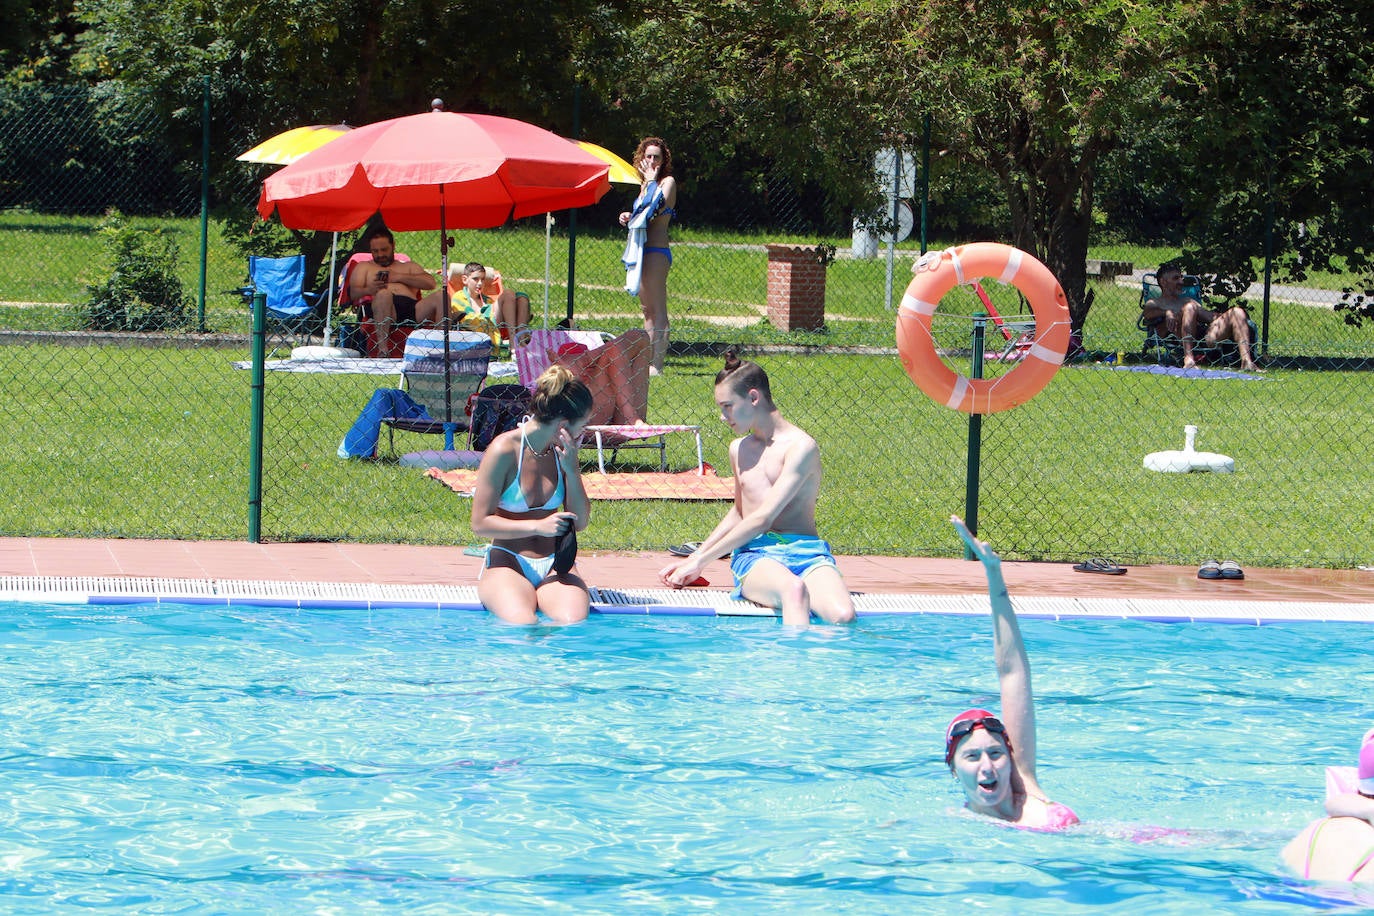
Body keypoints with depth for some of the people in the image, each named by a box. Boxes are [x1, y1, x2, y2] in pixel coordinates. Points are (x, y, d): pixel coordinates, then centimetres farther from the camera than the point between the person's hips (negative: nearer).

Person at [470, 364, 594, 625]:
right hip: (508, 563, -4)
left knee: (572, 621, -29)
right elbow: (481, 523, -10)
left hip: (553, 564, 4)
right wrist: (538, 526, -18)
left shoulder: (562, 452, 5)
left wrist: (572, 471, -5)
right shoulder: (504, 450, -10)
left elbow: (580, 522, 8)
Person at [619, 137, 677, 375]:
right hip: (642, 251, 10)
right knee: (647, 310, 11)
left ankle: (657, 363, -13)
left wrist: (652, 180, -12)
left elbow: (659, 208, -21)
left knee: (658, 310, -10)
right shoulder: (646, 185, 20)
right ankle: (648, 360, 15)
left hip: (656, 252, -10)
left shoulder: (667, 181, -4)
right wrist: (629, 218, 9)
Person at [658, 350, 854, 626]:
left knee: (843, 616, -39)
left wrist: (700, 561, -6)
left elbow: (762, 518, -9)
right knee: (794, 590, -40)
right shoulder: (739, 449, 20)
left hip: (805, 551, -2)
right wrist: (693, 558, 27)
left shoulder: (800, 446, -2)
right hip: (756, 554, 2)